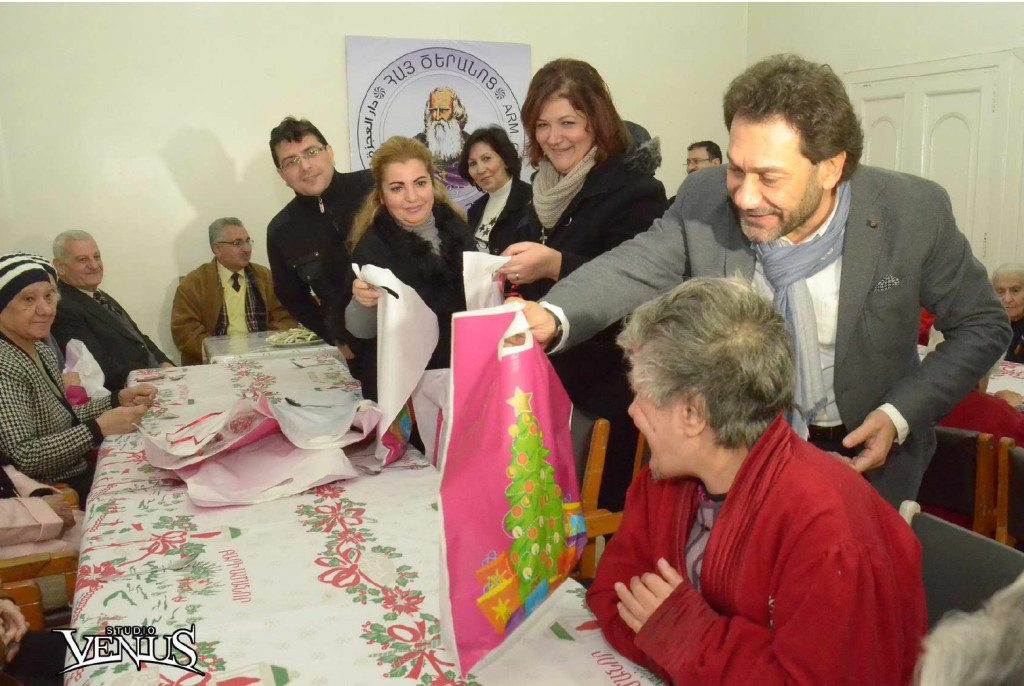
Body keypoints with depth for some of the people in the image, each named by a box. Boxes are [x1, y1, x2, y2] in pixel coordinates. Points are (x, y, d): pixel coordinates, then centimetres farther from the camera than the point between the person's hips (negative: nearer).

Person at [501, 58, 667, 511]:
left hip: (606, 392, -7)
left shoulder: (635, 190, -12)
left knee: (601, 508, 2)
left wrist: (556, 265, -33)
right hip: (547, 380, 7)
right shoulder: (547, 189, 10)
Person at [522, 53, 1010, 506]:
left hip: (867, 454, 0)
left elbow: (982, 326, -7)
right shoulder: (704, 199, -16)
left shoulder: (915, 212, -19)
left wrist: (900, 416, -18)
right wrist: (554, 317, -39)